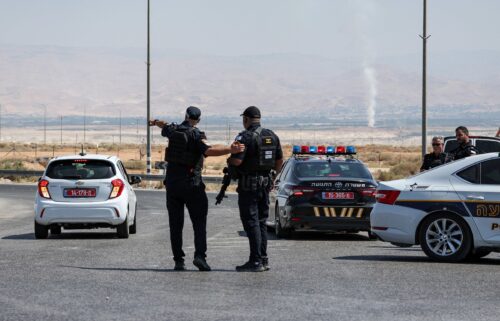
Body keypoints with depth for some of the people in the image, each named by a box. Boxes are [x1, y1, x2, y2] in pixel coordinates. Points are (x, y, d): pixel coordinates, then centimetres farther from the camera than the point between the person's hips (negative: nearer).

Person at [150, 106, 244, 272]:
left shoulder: (173, 130, 5)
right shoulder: (196, 135, -11)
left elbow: (165, 128, 30)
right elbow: (208, 150, -30)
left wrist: (156, 122, 54)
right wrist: (231, 149, -37)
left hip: (172, 182, 4)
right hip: (191, 183, -4)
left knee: (175, 224, 8)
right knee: (199, 222, 1)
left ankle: (178, 261, 5)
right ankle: (200, 255, -16)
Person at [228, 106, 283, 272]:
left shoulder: (245, 137, -14)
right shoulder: (272, 136, 9)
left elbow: (237, 161, -22)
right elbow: (279, 160, 15)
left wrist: (229, 160, -1)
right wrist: (274, 174, 30)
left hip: (249, 184, -7)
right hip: (265, 183, 7)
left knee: (251, 222, -5)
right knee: (261, 221, 14)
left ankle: (256, 261, -8)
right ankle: (263, 259, 15)